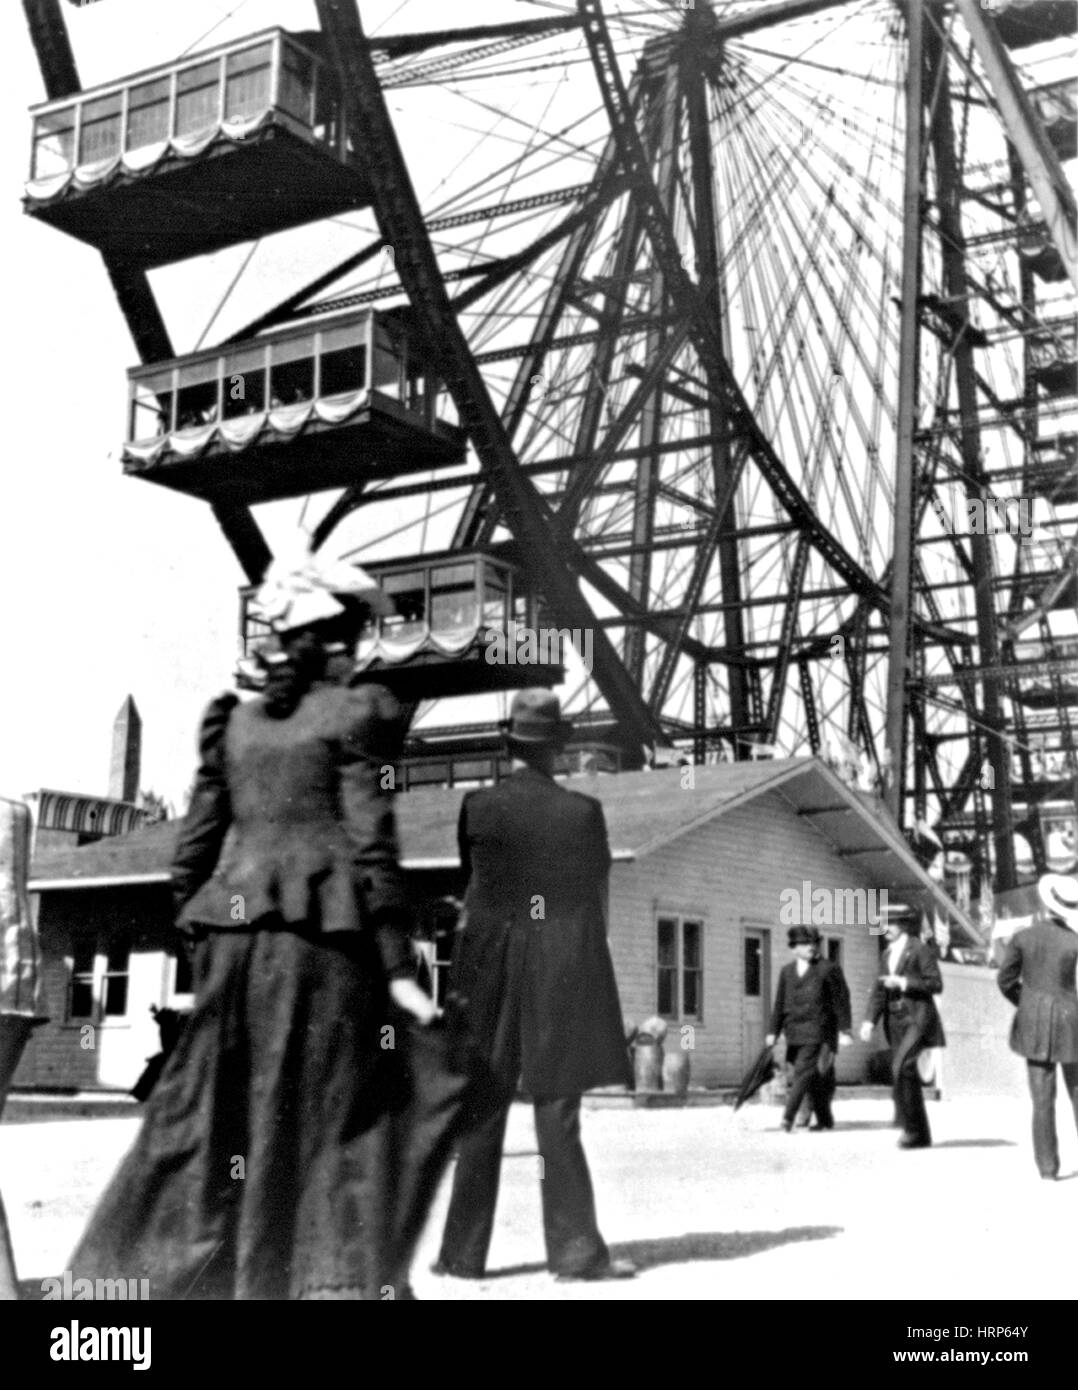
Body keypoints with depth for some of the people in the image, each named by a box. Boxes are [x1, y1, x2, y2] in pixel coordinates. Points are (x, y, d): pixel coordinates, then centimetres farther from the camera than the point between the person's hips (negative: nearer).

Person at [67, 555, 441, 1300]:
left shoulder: (232, 721, 13)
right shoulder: (355, 714, -2)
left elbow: (194, 849, 11)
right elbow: (372, 850, -7)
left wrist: (203, 943, 18)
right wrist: (399, 970, -6)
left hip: (233, 931, 5)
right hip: (323, 936, -5)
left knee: (203, 1114, 12)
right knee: (334, 1123, 1)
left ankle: (135, 1272, 14)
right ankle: (340, 1277, 2)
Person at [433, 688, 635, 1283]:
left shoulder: (478, 807, -4)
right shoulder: (584, 810, -5)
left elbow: (474, 885, 9)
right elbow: (598, 898, 2)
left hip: (491, 972, 1)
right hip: (565, 977, -1)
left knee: (481, 1116, 9)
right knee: (557, 1118, 3)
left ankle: (464, 1251, 14)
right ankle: (575, 1249, 4)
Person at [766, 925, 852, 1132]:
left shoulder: (829, 969, 1)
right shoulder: (786, 972, 14)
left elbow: (841, 1001, -1)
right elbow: (780, 1004, 15)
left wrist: (844, 1031, -6)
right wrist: (774, 1032, 10)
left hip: (817, 1031, -5)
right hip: (794, 1032, 5)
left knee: (804, 1071, -15)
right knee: (814, 1077, 9)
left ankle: (789, 1116, -20)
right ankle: (824, 1119, 18)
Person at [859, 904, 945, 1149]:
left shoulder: (921, 950, -7)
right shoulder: (889, 954, 15)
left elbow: (936, 985, -11)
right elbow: (880, 989, 13)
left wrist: (903, 982, -19)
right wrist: (870, 1020, 2)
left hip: (918, 1018, -7)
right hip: (896, 1020, 8)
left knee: (902, 1067, -23)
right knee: (905, 1074, 7)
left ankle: (910, 1125, -14)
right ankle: (920, 1135, 15)